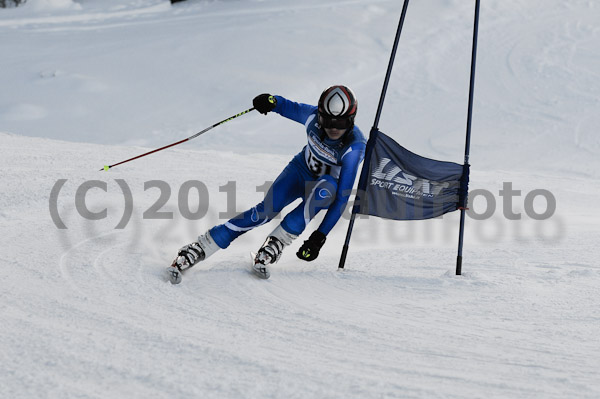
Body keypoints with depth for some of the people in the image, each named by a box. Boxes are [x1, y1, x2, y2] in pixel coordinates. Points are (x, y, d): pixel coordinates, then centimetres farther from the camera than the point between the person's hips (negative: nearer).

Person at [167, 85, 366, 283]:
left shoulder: (354, 147, -33)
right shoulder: (314, 116, -23)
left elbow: (342, 197, -34)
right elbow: (290, 108, 1)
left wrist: (320, 236, -38)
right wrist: (273, 102, -24)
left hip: (327, 188, -2)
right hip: (301, 170, 2)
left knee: (325, 188, -39)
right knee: (266, 210, -21)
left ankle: (275, 244, -31)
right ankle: (199, 249, -19)